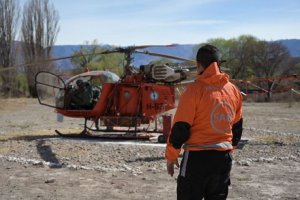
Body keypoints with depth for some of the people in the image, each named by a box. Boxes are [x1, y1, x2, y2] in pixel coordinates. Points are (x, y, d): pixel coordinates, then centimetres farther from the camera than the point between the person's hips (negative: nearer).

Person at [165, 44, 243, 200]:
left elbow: (180, 127, -12)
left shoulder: (195, 89, -13)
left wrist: (171, 156, -1)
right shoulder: (233, 90, 5)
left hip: (197, 157, -5)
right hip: (224, 158, 6)